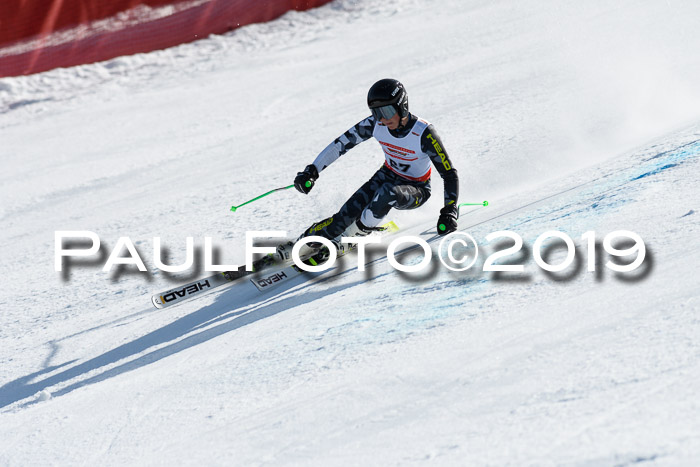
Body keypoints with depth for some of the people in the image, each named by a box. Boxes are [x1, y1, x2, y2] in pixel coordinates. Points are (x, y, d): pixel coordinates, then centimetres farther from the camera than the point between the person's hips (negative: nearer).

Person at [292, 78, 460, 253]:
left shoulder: (424, 133, -30)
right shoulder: (376, 123, -19)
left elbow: (449, 173, -23)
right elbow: (342, 143, -9)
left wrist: (449, 212, -31)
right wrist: (311, 171, -14)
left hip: (416, 190, -4)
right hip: (387, 176, 4)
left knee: (388, 192, -37)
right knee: (346, 215, -17)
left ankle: (359, 232, -13)